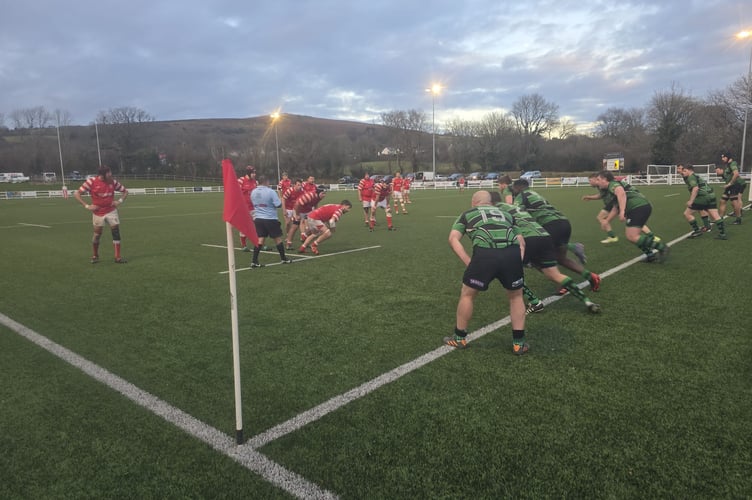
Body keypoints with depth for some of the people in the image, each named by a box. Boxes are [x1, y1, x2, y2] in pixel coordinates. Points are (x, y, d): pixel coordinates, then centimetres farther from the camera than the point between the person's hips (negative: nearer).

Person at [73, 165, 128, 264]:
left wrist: (120, 201, -4)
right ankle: (95, 256, 27)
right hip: (98, 213, -2)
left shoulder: (112, 182, -2)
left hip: (111, 211, 2)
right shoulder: (91, 182, -10)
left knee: (116, 232, -5)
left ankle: (118, 257, 1)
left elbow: (125, 191, 12)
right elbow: (76, 194, -5)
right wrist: (87, 206, -12)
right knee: (97, 234, 5)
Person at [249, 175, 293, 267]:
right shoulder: (270, 191, -14)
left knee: (260, 239, 5)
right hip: (271, 219, -5)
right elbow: (278, 204, -13)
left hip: (258, 219, 5)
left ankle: (254, 261, -2)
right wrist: (279, 198, 5)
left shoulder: (253, 192, 4)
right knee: (278, 239, 9)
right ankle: (284, 259, 21)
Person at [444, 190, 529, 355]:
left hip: (485, 254, -2)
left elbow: (453, 239, 13)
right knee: (516, 296, 27)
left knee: (467, 294, 22)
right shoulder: (506, 214, 36)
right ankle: (519, 343, 30)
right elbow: (521, 241, 27)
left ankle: (459, 338, 34)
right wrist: (517, 262, 20)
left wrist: (468, 262, 8)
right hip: (512, 253, 2)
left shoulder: (467, 214, 29)